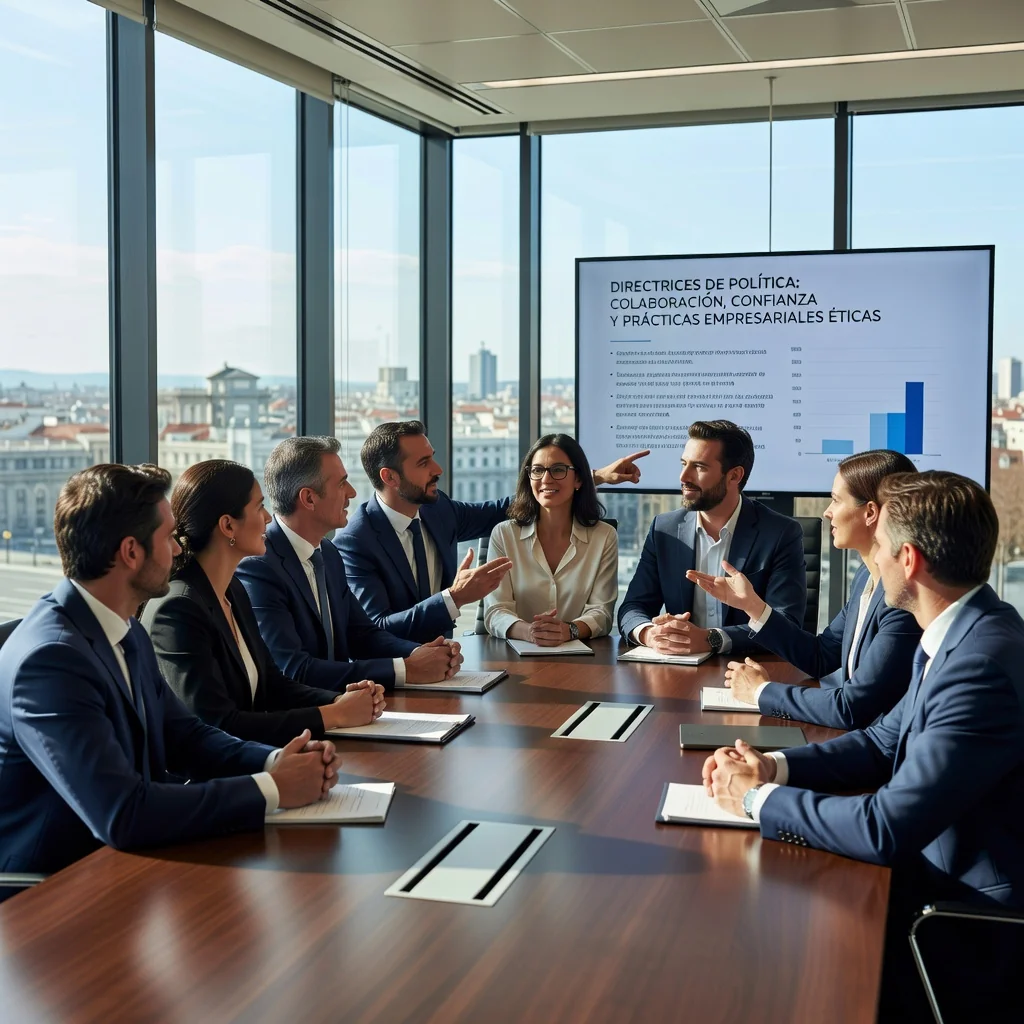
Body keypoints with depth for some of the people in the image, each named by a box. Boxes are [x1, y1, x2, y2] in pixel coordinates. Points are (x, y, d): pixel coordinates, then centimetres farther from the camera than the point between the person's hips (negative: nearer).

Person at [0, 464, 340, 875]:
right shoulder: (49, 657, -23)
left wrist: (276, 761, -7)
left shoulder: (128, 633, 3)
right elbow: (123, 814, -28)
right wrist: (272, 789, -21)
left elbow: (184, 735, 11)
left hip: (122, 862, 7)